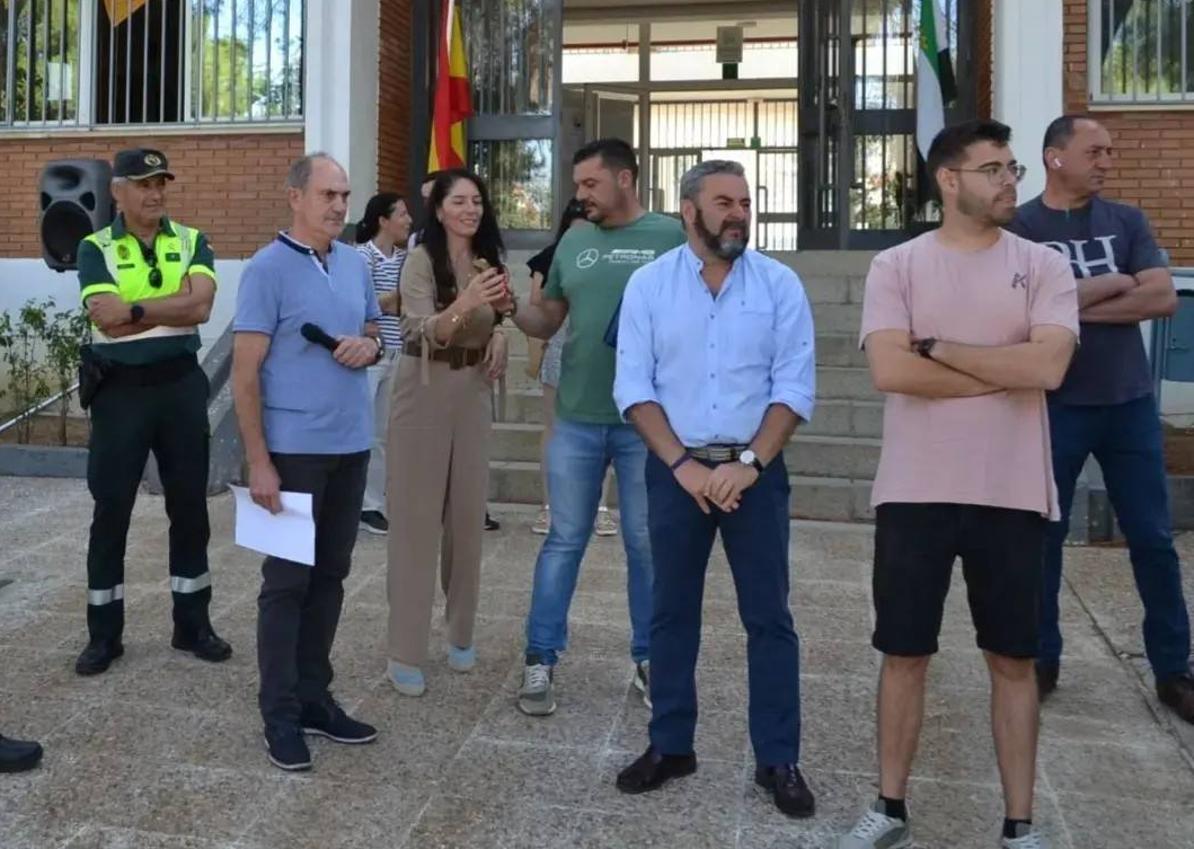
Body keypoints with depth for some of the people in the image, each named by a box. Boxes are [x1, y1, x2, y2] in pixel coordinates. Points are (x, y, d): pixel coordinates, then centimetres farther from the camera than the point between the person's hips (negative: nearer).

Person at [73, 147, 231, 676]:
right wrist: (174, 304, -14)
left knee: (189, 506, 8)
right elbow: (107, 321, -17)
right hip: (120, 389, -2)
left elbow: (202, 306, -14)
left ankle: (192, 624, 21)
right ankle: (103, 634, 17)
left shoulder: (192, 241, 4)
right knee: (110, 510, 5)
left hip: (181, 384, 2)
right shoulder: (95, 248, -1)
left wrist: (134, 309, -17)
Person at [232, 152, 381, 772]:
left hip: (351, 447, 6)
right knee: (287, 580, 2)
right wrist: (258, 462, -16)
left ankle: (313, 695, 25)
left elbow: (374, 333, 21)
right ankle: (280, 713, 13)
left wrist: (370, 346, -5)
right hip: (294, 449, -6)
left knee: (330, 575, 13)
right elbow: (245, 372, -12)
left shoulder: (356, 265, 9)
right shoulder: (268, 269, -9)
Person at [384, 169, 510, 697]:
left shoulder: (488, 260, 8)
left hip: (472, 396, 6)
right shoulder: (420, 261, -11)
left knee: (468, 516, 11)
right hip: (424, 394, -5)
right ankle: (405, 653, 4)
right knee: (417, 518, -3)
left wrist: (499, 334, 2)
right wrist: (464, 303, -42)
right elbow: (423, 332, -25)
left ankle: (460, 634, 26)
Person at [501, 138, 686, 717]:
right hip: (576, 420, 3)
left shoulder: (672, 237, -4)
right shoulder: (573, 242, 8)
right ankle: (541, 660, 19)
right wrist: (512, 308, -7)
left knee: (647, 544, 10)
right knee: (564, 540, 9)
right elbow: (548, 323, 12)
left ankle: (648, 660, 26)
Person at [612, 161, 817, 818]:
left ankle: (778, 760, 17)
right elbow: (633, 387, -4)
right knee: (671, 612, 10)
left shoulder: (780, 285, 0)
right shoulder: (649, 284, 0)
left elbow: (794, 388, -4)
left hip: (756, 470, 0)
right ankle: (670, 746, 25)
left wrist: (749, 463, -14)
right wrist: (683, 464, -12)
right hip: (676, 470, 1)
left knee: (768, 617, 4)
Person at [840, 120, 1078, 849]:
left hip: (1012, 496, 1)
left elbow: (1048, 366, -14)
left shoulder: (1043, 266, 2)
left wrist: (937, 346, -10)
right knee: (905, 654, 9)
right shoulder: (896, 266, -1)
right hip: (915, 492, 0)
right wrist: (1005, 372, -10)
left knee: (1014, 659, 10)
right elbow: (891, 371, -15)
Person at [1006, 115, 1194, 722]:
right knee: (1043, 538, 7)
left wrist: (1076, 306, -11)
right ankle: (1041, 660, 22)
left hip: (1129, 403, 3)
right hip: (1055, 406, -3)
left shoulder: (1127, 222, 7)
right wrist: (1113, 284, -9)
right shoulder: (1018, 229, -2)